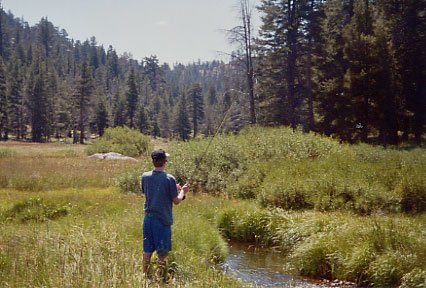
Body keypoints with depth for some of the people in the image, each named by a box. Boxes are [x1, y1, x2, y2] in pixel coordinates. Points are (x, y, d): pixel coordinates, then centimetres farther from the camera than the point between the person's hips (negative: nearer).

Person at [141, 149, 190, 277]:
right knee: (162, 254, 6)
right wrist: (182, 191, 13)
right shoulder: (169, 179, -14)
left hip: (148, 219, 5)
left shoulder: (145, 176, 1)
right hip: (163, 221, -5)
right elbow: (176, 201, -8)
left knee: (147, 251, 14)